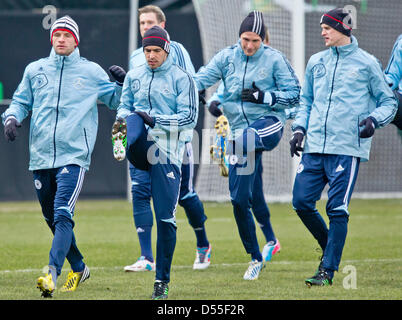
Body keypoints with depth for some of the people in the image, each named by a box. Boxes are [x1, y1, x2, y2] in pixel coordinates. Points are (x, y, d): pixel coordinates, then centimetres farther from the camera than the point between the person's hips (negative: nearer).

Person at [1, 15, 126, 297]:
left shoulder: (91, 72, 7)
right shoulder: (35, 70, 13)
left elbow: (116, 101, 16)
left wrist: (123, 83, -4)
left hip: (74, 156, -4)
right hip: (41, 157, 4)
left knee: (63, 215, -20)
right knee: (53, 219, 13)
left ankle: (52, 274, -31)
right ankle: (78, 268, 32)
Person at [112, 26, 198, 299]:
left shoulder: (182, 78, 0)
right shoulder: (134, 76, 13)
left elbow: (189, 118, -7)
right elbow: (125, 107, 20)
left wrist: (155, 120, -18)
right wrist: (123, 119, -5)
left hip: (167, 153, -3)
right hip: (142, 148, 3)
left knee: (165, 218, -2)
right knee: (133, 120, -31)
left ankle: (162, 280, 8)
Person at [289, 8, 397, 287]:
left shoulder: (366, 63, 2)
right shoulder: (316, 62, 16)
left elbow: (389, 102, 7)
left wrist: (374, 120, -13)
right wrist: (300, 128, 8)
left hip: (347, 148, -5)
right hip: (315, 146, 5)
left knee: (337, 209, -8)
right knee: (302, 202, -2)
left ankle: (328, 269, -2)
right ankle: (329, 246, 23)